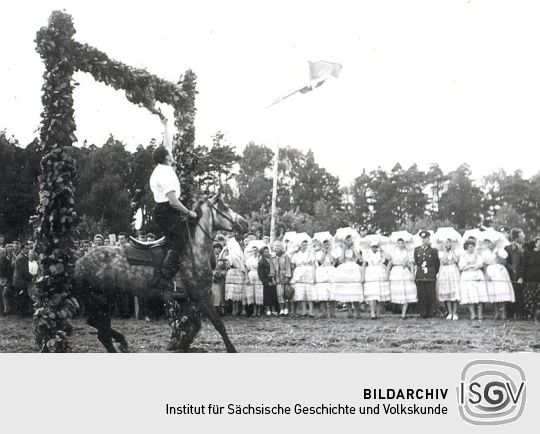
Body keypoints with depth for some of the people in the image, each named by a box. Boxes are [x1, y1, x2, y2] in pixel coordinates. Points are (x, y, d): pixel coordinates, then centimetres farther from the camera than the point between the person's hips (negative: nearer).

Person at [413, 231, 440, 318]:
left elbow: (437, 263, 9)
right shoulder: (417, 250, 10)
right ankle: (423, 313, 6)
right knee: (421, 295, 0)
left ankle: (431, 313, 7)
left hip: (430, 276, -2)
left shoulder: (433, 251, 2)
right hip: (420, 276, 2)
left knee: (431, 294, -1)